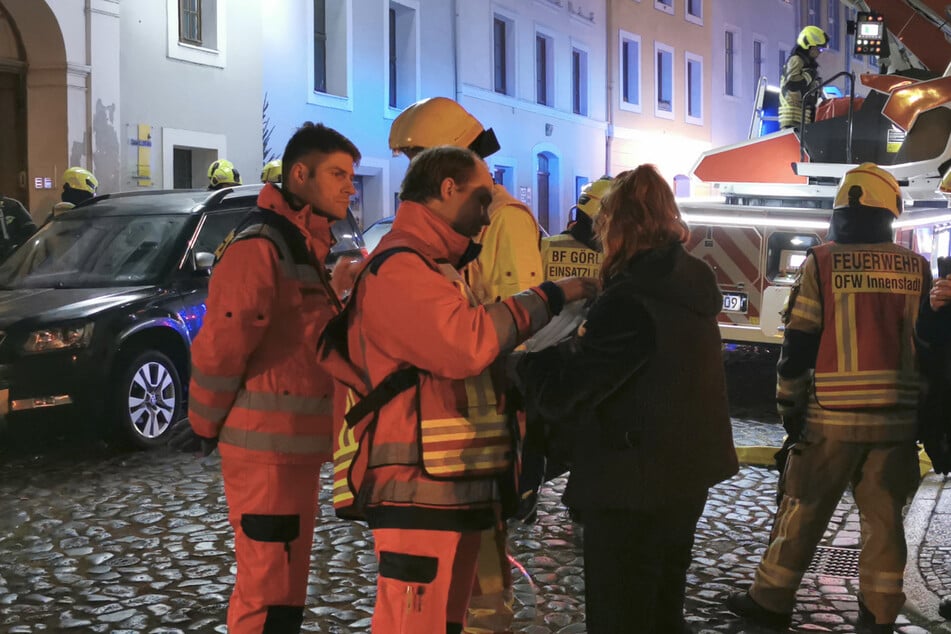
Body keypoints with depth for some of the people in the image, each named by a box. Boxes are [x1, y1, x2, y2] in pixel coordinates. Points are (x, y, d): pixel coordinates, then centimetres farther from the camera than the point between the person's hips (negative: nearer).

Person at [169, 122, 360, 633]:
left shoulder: (307, 247, 16)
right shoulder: (259, 247, -16)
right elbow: (219, 347, -18)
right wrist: (205, 428, -7)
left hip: (296, 446, 10)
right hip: (266, 447, -10)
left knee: (285, 587, 17)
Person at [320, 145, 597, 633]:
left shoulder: (435, 266, 21)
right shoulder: (401, 268, -14)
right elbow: (465, 343, -27)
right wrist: (549, 297, -18)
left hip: (454, 488, 11)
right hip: (421, 491, -11)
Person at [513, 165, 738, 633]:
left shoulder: (631, 301, -24)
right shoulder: (691, 281, 5)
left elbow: (560, 392, -21)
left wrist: (520, 352, -6)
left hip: (632, 491, -9)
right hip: (683, 479, 9)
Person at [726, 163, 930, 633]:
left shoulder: (822, 263, -5)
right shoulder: (917, 268, 3)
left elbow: (799, 343, -6)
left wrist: (789, 405, 3)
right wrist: (920, 404, 16)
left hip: (834, 412, -2)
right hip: (899, 414, 2)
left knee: (804, 510, 8)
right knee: (883, 515, 11)